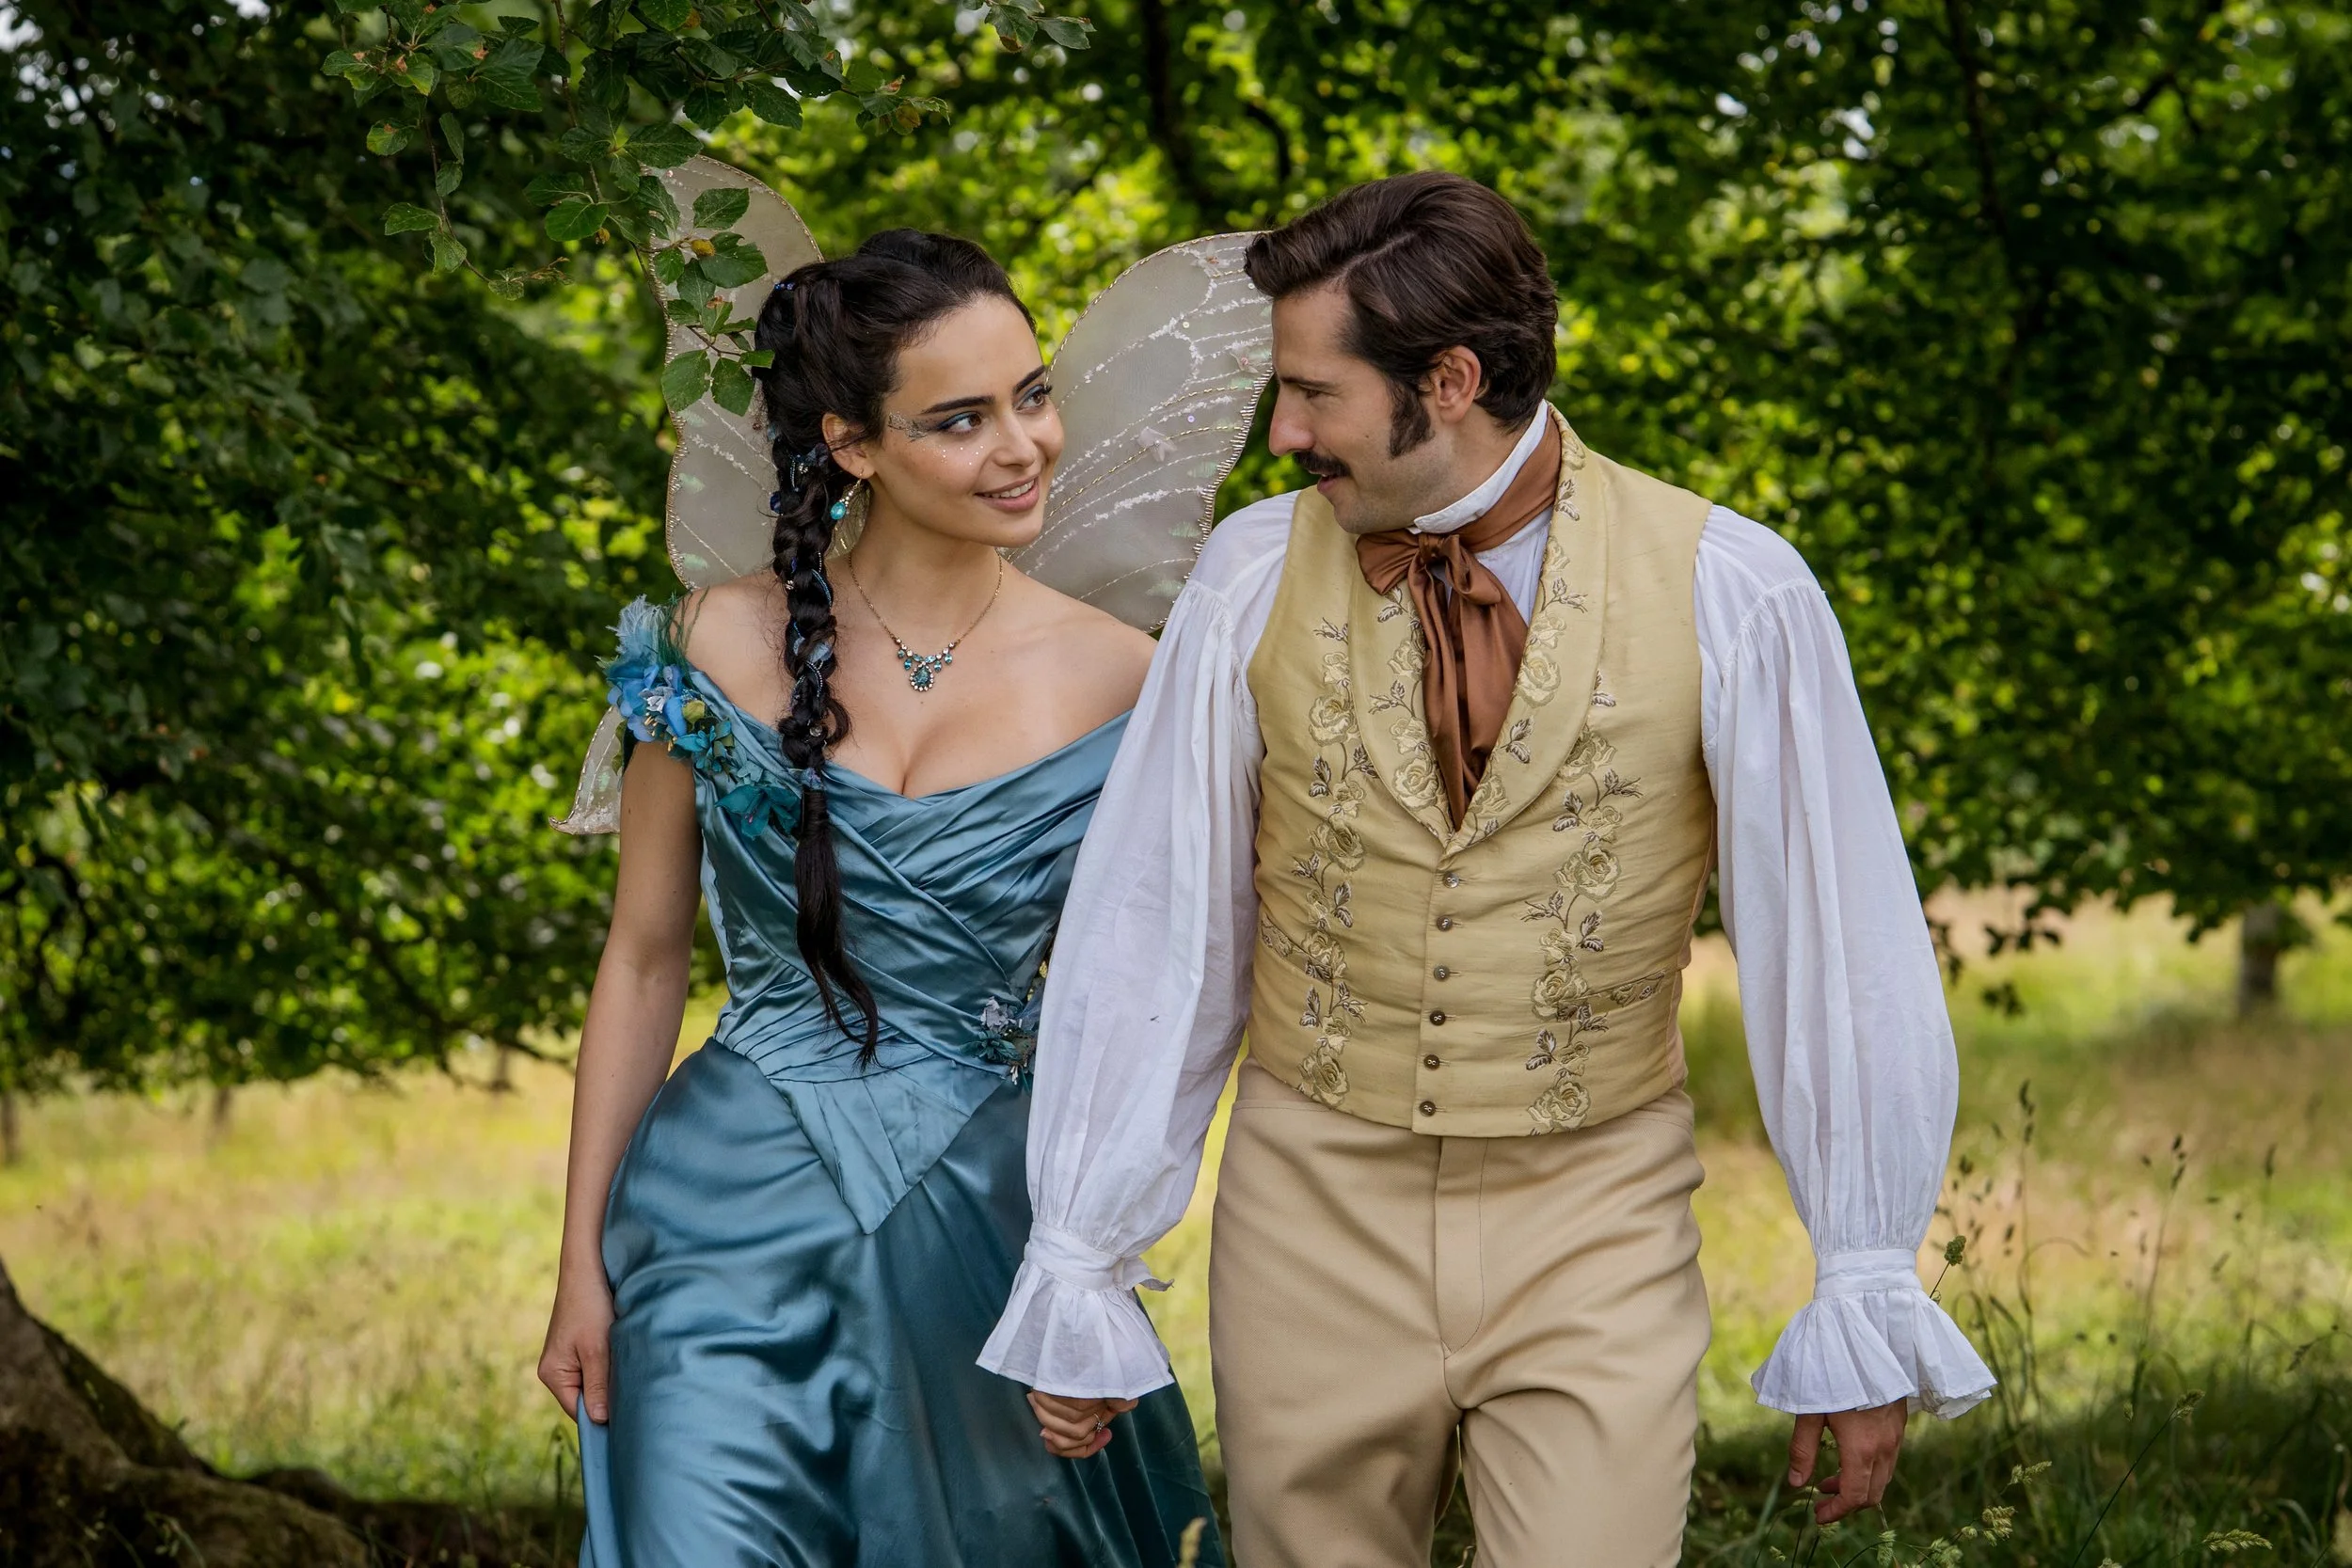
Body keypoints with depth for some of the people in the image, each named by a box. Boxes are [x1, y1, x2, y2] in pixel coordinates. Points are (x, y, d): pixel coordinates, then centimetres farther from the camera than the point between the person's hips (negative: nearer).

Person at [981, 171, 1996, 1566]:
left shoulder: (1731, 595, -10)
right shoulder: (1257, 577, -4)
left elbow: (1840, 950, -5)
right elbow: (1154, 929, 1)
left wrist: (1867, 1299, -2)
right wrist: (1079, 1269, 3)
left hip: (1594, 1235, -2)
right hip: (1317, 1215, 2)